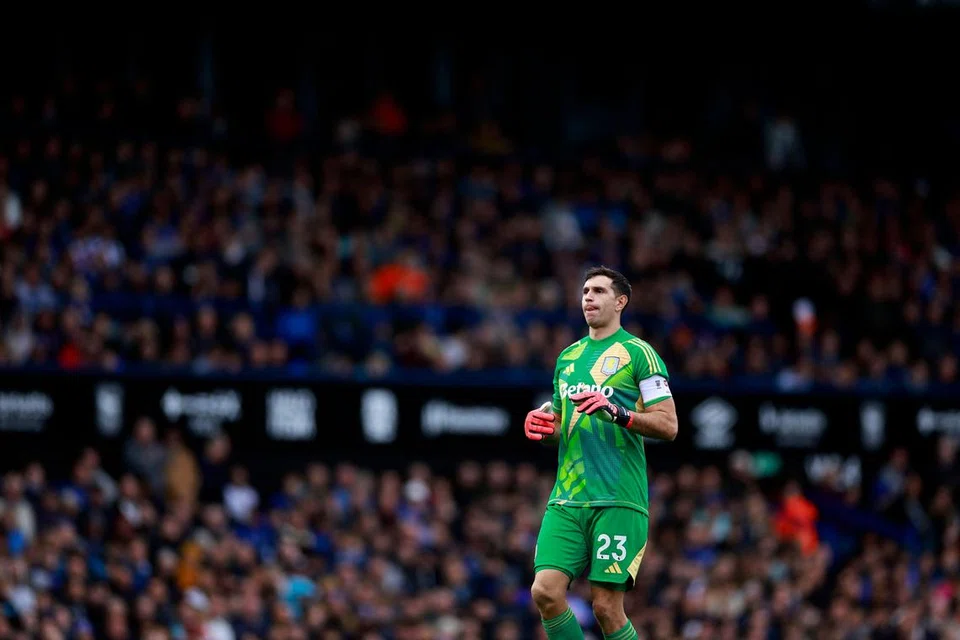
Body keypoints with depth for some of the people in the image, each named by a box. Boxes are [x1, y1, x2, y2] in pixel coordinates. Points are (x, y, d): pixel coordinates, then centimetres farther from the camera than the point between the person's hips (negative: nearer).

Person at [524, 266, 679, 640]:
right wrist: (543, 428, 6)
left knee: (606, 607, -10)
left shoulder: (638, 353, 0)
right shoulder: (568, 356, 20)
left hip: (618, 500, -6)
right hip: (566, 498, 6)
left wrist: (617, 412, -21)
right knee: (546, 591, -11)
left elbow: (668, 425, -6)